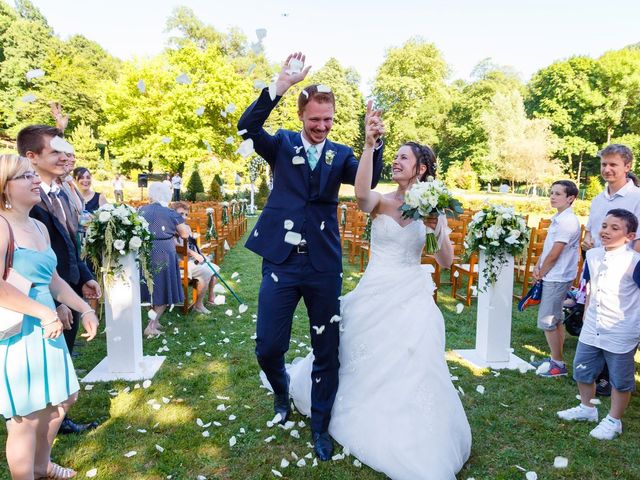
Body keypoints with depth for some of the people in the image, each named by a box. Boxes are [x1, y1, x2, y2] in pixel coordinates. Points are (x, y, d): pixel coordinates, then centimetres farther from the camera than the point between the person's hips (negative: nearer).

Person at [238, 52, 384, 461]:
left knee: (328, 352, 9)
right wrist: (281, 85, -23)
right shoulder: (282, 144, 5)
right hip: (281, 261, 0)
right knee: (268, 347, 4)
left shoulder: (341, 155, 7)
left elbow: (369, 182, -11)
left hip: (324, 266, 1)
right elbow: (247, 128, -14)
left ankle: (321, 426, 31)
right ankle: (282, 392, 39)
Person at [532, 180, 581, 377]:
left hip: (556, 278, -10)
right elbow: (547, 246, 14)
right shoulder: (558, 218, 11)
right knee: (555, 320, 16)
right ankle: (557, 359, 28)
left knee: (546, 322, -3)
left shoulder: (567, 221, -19)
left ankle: (558, 365, 9)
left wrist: (541, 273, -7)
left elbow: (554, 254, -20)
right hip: (554, 277, 10)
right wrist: (538, 266, 1)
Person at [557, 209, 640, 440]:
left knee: (620, 380, 12)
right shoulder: (593, 255, 0)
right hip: (591, 330, 6)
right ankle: (586, 408, 42)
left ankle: (613, 421, 32)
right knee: (582, 371, 19)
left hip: (621, 335, -6)